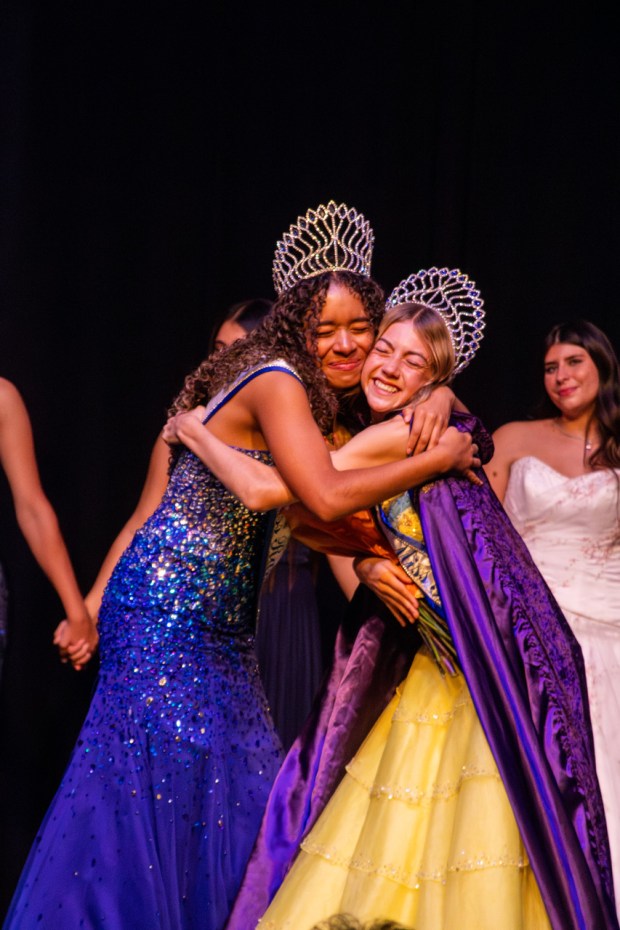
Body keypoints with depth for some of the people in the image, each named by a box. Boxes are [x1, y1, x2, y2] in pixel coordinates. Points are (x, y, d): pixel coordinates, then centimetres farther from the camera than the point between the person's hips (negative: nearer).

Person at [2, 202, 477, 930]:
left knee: (227, 789, 10)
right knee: (164, 778, -8)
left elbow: (301, 517, 13)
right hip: (171, 604, -10)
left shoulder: (301, 396, 16)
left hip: (212, 618, 10)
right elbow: (327, 497, -26)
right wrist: (439, 459, -16)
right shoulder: (277, 381, -14)